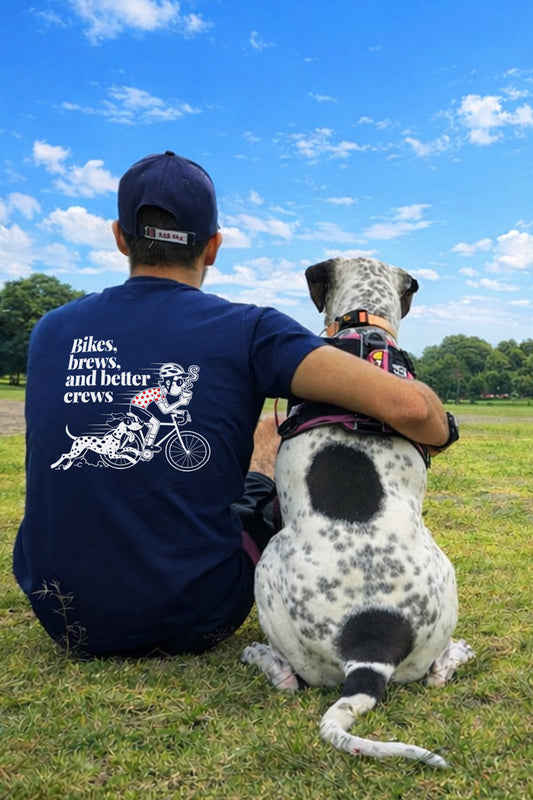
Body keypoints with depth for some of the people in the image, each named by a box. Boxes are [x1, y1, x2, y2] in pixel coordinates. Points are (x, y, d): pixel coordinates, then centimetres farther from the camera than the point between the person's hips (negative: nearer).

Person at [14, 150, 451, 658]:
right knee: (263, 492, 21)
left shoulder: (50, 331, -1)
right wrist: (439, 434, 4)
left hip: (66, 619, 4)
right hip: (192, 623, -3)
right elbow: (407, 406, -22)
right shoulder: (246, 331, -13)